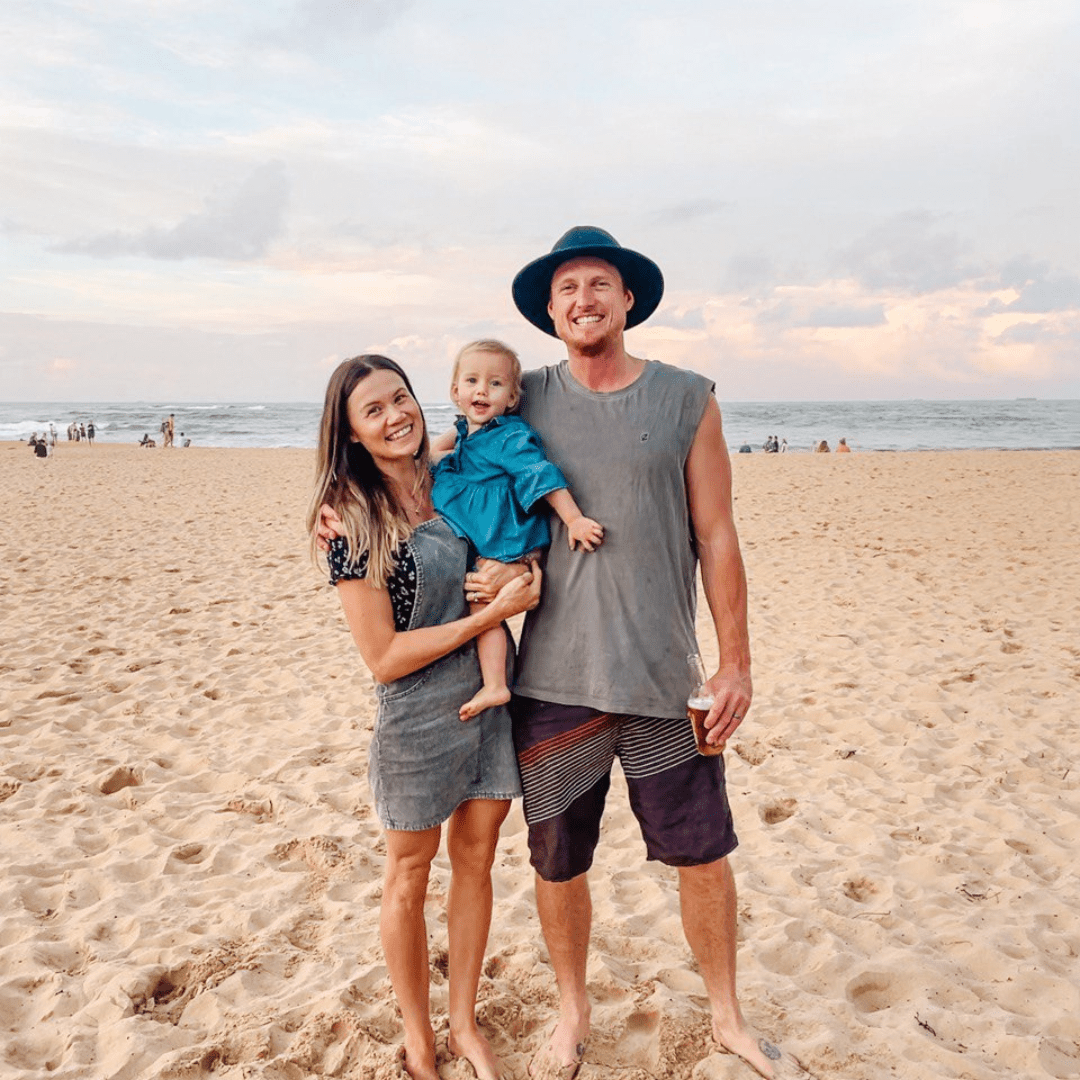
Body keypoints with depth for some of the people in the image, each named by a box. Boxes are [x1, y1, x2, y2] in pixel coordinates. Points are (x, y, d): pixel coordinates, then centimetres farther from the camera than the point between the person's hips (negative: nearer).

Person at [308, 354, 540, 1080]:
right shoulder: (352, 521, -15)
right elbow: (384, 658, -17)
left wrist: (521, 574, -3)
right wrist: (492, 612, -18)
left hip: (493, 697, 5)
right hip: (418, 716, -4)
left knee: (476, 860, 17)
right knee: (410, 878, 14)